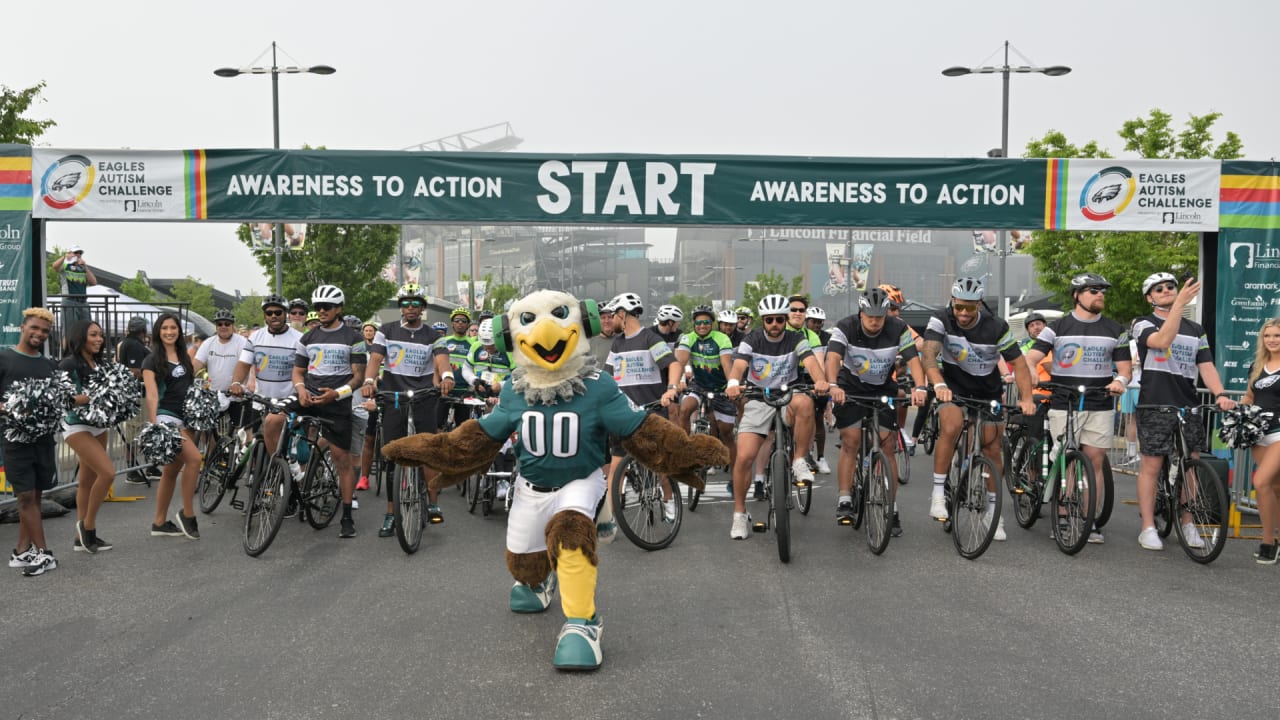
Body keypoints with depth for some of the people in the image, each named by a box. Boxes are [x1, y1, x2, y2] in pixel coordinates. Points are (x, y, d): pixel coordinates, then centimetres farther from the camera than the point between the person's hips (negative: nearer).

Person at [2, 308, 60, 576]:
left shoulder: (48, 365, 14)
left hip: (43, 436, 5)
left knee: (35, 495, 8)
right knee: (26, 495, -4)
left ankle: (22, 551, 17)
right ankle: (44, 553, -2)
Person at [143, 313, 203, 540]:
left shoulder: (184, 357, 15)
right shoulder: (152, 361, -3)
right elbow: (151, 395, -12)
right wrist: (153, 425, -21)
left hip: (185, 419, 7)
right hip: (166, 417, -7)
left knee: (171, 471, 9)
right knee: (193, 458, -22)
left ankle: (160, 523, 16)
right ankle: (187, 513, -11)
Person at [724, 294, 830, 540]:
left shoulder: (796, 340, -2)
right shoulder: (751, 341, -3)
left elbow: (811, 362, -20)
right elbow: (738, 365, -21)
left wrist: (821, 381, -43)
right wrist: (733, 383, -45)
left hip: (787, 398, 0)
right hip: (758, 401, 0)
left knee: (804, 402, -37)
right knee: (744, 457, -15)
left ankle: (799, 461, -19)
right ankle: (739, 514, 4)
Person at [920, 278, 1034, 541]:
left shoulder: (996, 327, -16)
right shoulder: (941, 320, -19)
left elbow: (1019, 364, -13)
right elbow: (928, 354, -33)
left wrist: (1026, 398, -28)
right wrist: (939, 384, -51)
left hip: (988, 391, 2)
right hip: (954, 387, -2)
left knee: (992, 448, -1)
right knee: (951, 427, -30)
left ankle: (993, 509, 17)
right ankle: (938, 493, -19)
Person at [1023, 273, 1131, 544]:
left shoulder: (1115, 330, 10)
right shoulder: (1056, 328, 4)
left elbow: (1124, 368, 10)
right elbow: (1030, 358, -4)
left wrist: (1119, 381, -13)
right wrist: (1032, 375, -26)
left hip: (1100, 407, 2)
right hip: (1063, 406, -1)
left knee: (1095, 463, 0)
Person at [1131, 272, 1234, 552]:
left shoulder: (1195, 330, 15)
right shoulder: (1143, 324, 1)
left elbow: (1206, 366, 7)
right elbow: (1162, 341, -21)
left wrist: (1220, 394, -11)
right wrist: (1180, 303, -27)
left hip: (1188, 407, 4)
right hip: (1154, 406, -4)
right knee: (1151, 466, -2)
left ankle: (1187, 523, 17)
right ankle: (1148, 528, 4)